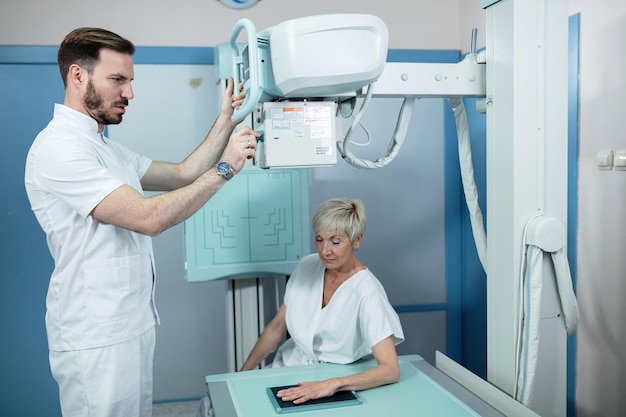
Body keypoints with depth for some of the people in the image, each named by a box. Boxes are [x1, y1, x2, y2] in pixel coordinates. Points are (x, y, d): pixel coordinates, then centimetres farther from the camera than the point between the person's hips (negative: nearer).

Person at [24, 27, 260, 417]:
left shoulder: (107, 148, 14)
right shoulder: (59, 147, -18)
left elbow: (182, 175, 12)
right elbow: (148, 217, -26)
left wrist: (225, 121, 5)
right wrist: (224, 168, -20)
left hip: (132, 325, 9)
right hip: (97, 339, -9)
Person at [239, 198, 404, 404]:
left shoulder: (367, 292, -21)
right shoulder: (307, 266, -3)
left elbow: (391, 370, -27)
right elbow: (277, 327, 7)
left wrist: (334, 384, -37)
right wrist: (243, 373, 5)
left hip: (328, 386, -5)